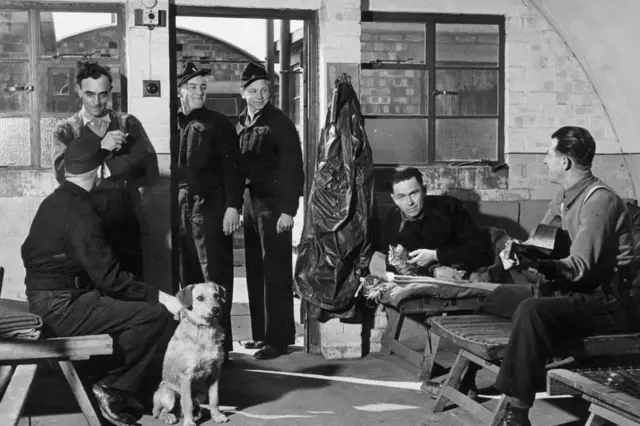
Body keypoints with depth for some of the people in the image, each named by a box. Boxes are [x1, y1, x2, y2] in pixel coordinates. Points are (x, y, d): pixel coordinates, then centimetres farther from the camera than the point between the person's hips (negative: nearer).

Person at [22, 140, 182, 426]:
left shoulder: (52, 202, 10)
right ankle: (112, 389, -5)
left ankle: (116, 388, 16)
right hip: (61, 308, -10)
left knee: (138, 305, 18)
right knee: (155, 314, -15)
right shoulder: (79, 213, -19)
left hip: (45, 303, 10)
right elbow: (108, 277, -23)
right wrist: (160, 297, -17)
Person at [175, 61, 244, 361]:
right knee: (187, 279, 8)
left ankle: (220, 344, -1)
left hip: (210, 208, -4)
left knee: (215, 278, -5)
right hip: (179, 209, 4)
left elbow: (232, 167, -3)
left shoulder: (218, 123, 4)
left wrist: (233, 206, -12)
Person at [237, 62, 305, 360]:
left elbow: (293, 168, -12)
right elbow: (238, 165, 15)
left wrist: (288, 209, -17)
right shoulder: (242, 123, 12)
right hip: (249, 202, 7)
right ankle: (261, 333, 20)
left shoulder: (279, 122, -8)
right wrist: (237, 203, 8)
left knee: (275, 272, -5)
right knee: (255, 271, 11)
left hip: (273, 205, -7)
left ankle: (278, 338, -1)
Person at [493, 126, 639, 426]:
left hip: (611, 304, -10)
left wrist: (531, 262, -35)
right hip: (583, 296, 10)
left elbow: (579, 268, -23)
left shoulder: (599, 200, -16)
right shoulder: (564, 199, 12)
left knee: (533, 311, -31)